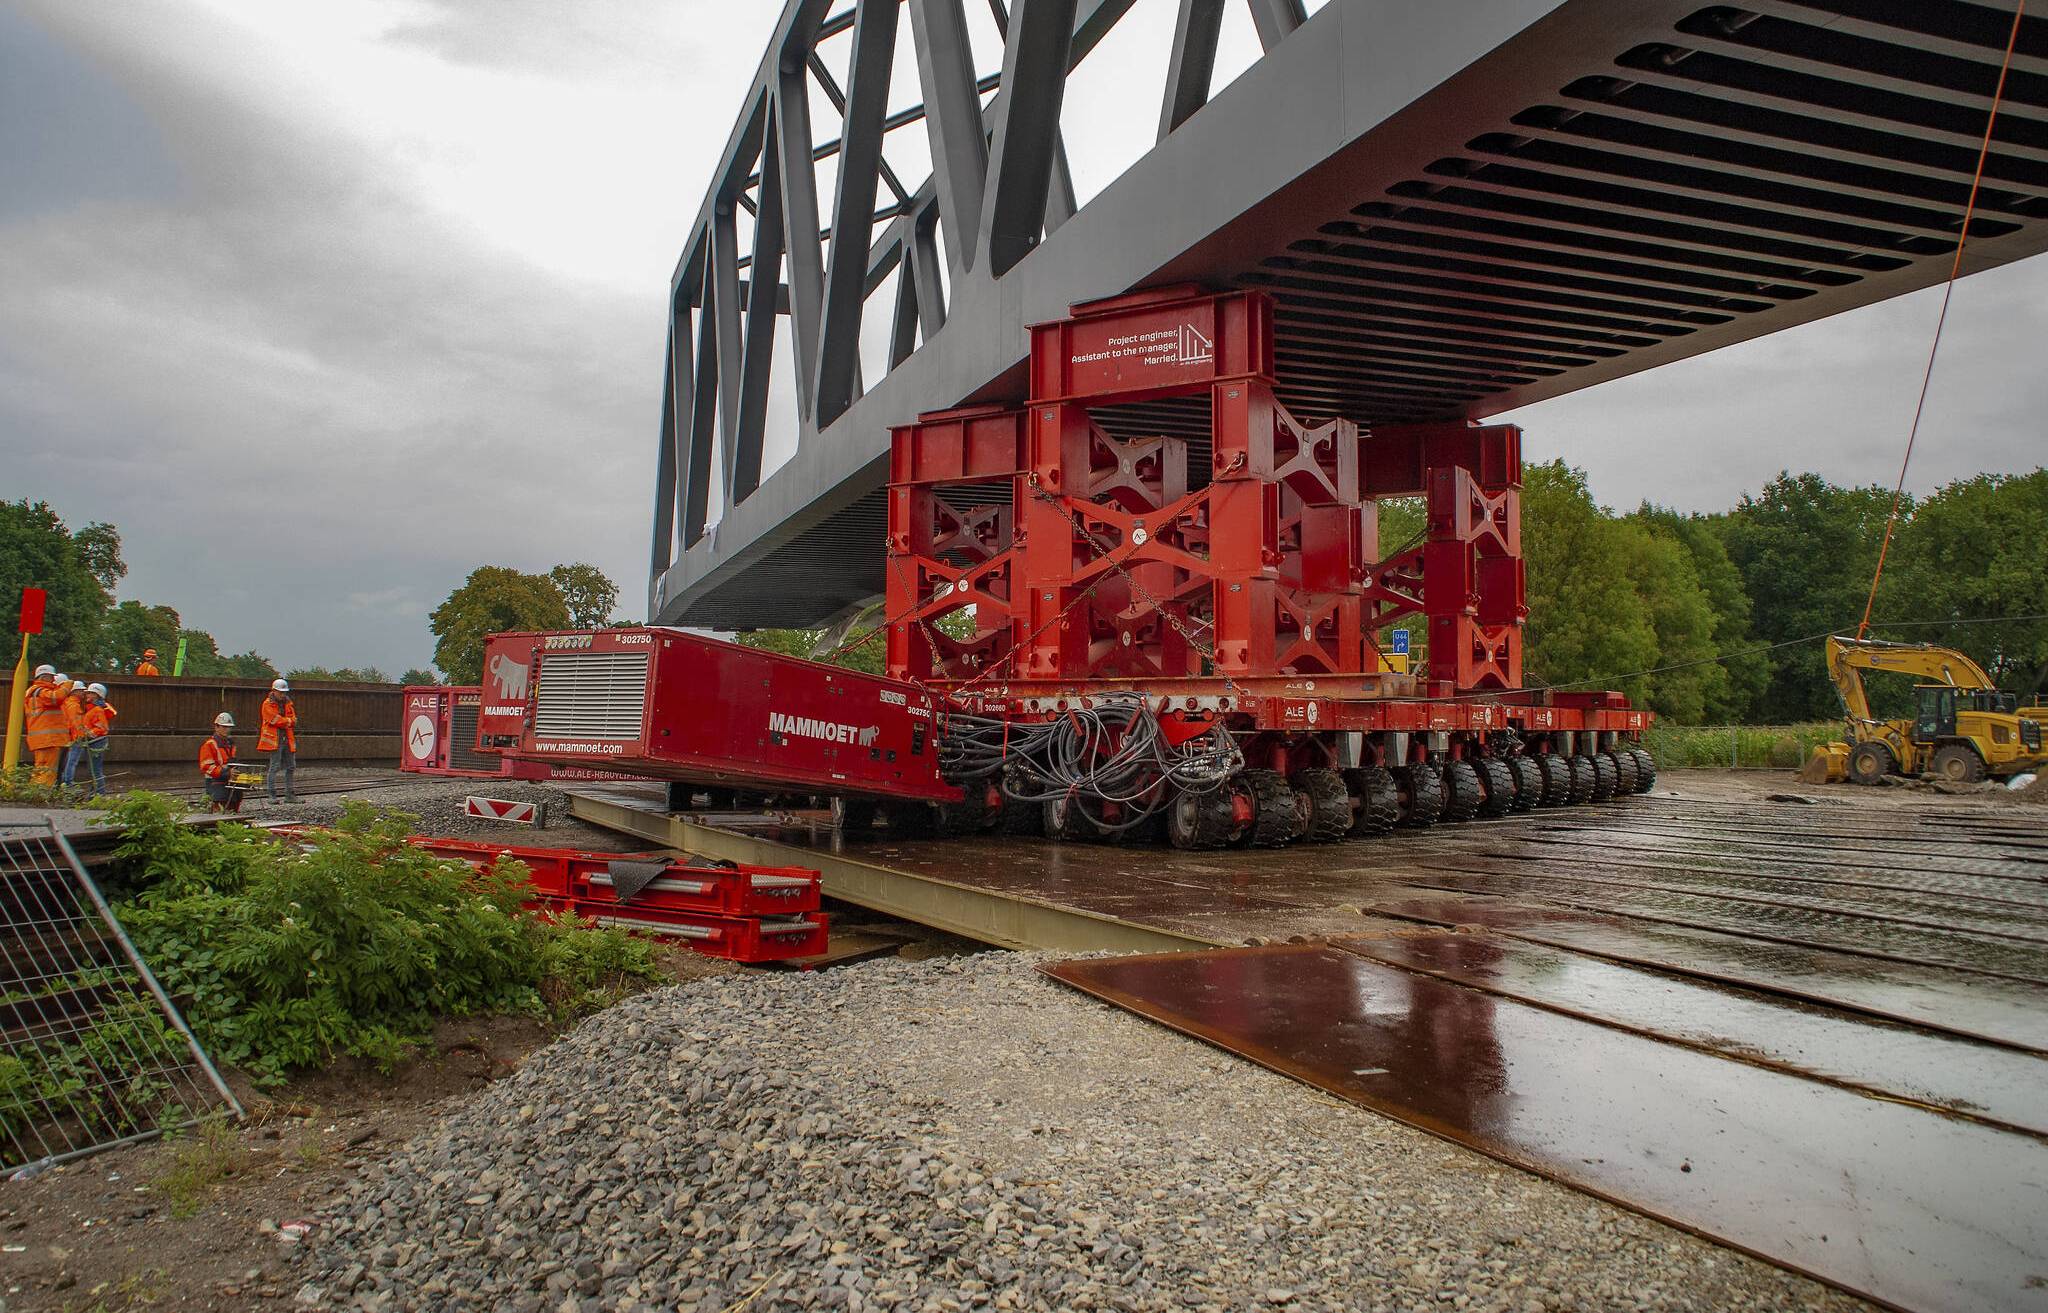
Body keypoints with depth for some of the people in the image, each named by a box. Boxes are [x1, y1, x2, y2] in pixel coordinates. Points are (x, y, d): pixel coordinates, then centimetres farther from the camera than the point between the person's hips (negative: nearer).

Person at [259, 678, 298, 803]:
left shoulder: (287, 703, 17)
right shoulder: (268, 704, -2)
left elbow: (293, 720, 9)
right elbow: (275, 719, -13)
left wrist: (283, 722, -8)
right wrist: (288, 721, -2)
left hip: (288, 738, 7)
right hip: (274, 738, -7)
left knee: (291, 767, 8)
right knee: (274, 766, -10)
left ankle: (289, 795, 15)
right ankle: (272, 795, -7)